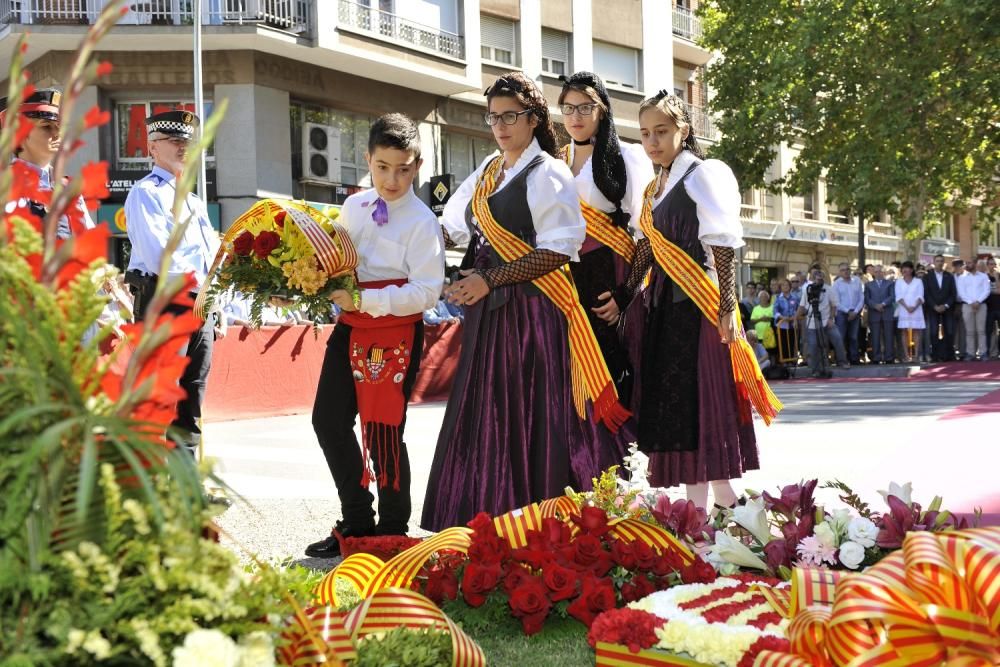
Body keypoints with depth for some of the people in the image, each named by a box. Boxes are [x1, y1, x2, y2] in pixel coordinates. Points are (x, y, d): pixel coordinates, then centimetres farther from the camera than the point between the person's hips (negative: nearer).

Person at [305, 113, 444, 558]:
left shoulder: (422, 222, -10)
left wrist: (364, 300, -22)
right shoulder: (353, 207, 9)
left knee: (383, 431, -3)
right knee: (329, 420, 10)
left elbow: (427, 290, -17)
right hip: (351, 327, 7)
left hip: (396, 333, -7)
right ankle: (357, 521, 24)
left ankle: (392, 532, 15)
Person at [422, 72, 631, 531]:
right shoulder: (487, 173, 17)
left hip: (533, 311, -7)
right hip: (489, 312, 7)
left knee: (533, 420, -6)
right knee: (488, 419, 6)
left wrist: (490, 280, -16)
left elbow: (559, 250, -14)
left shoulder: (547, 173, -6)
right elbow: (452, 226, 25)